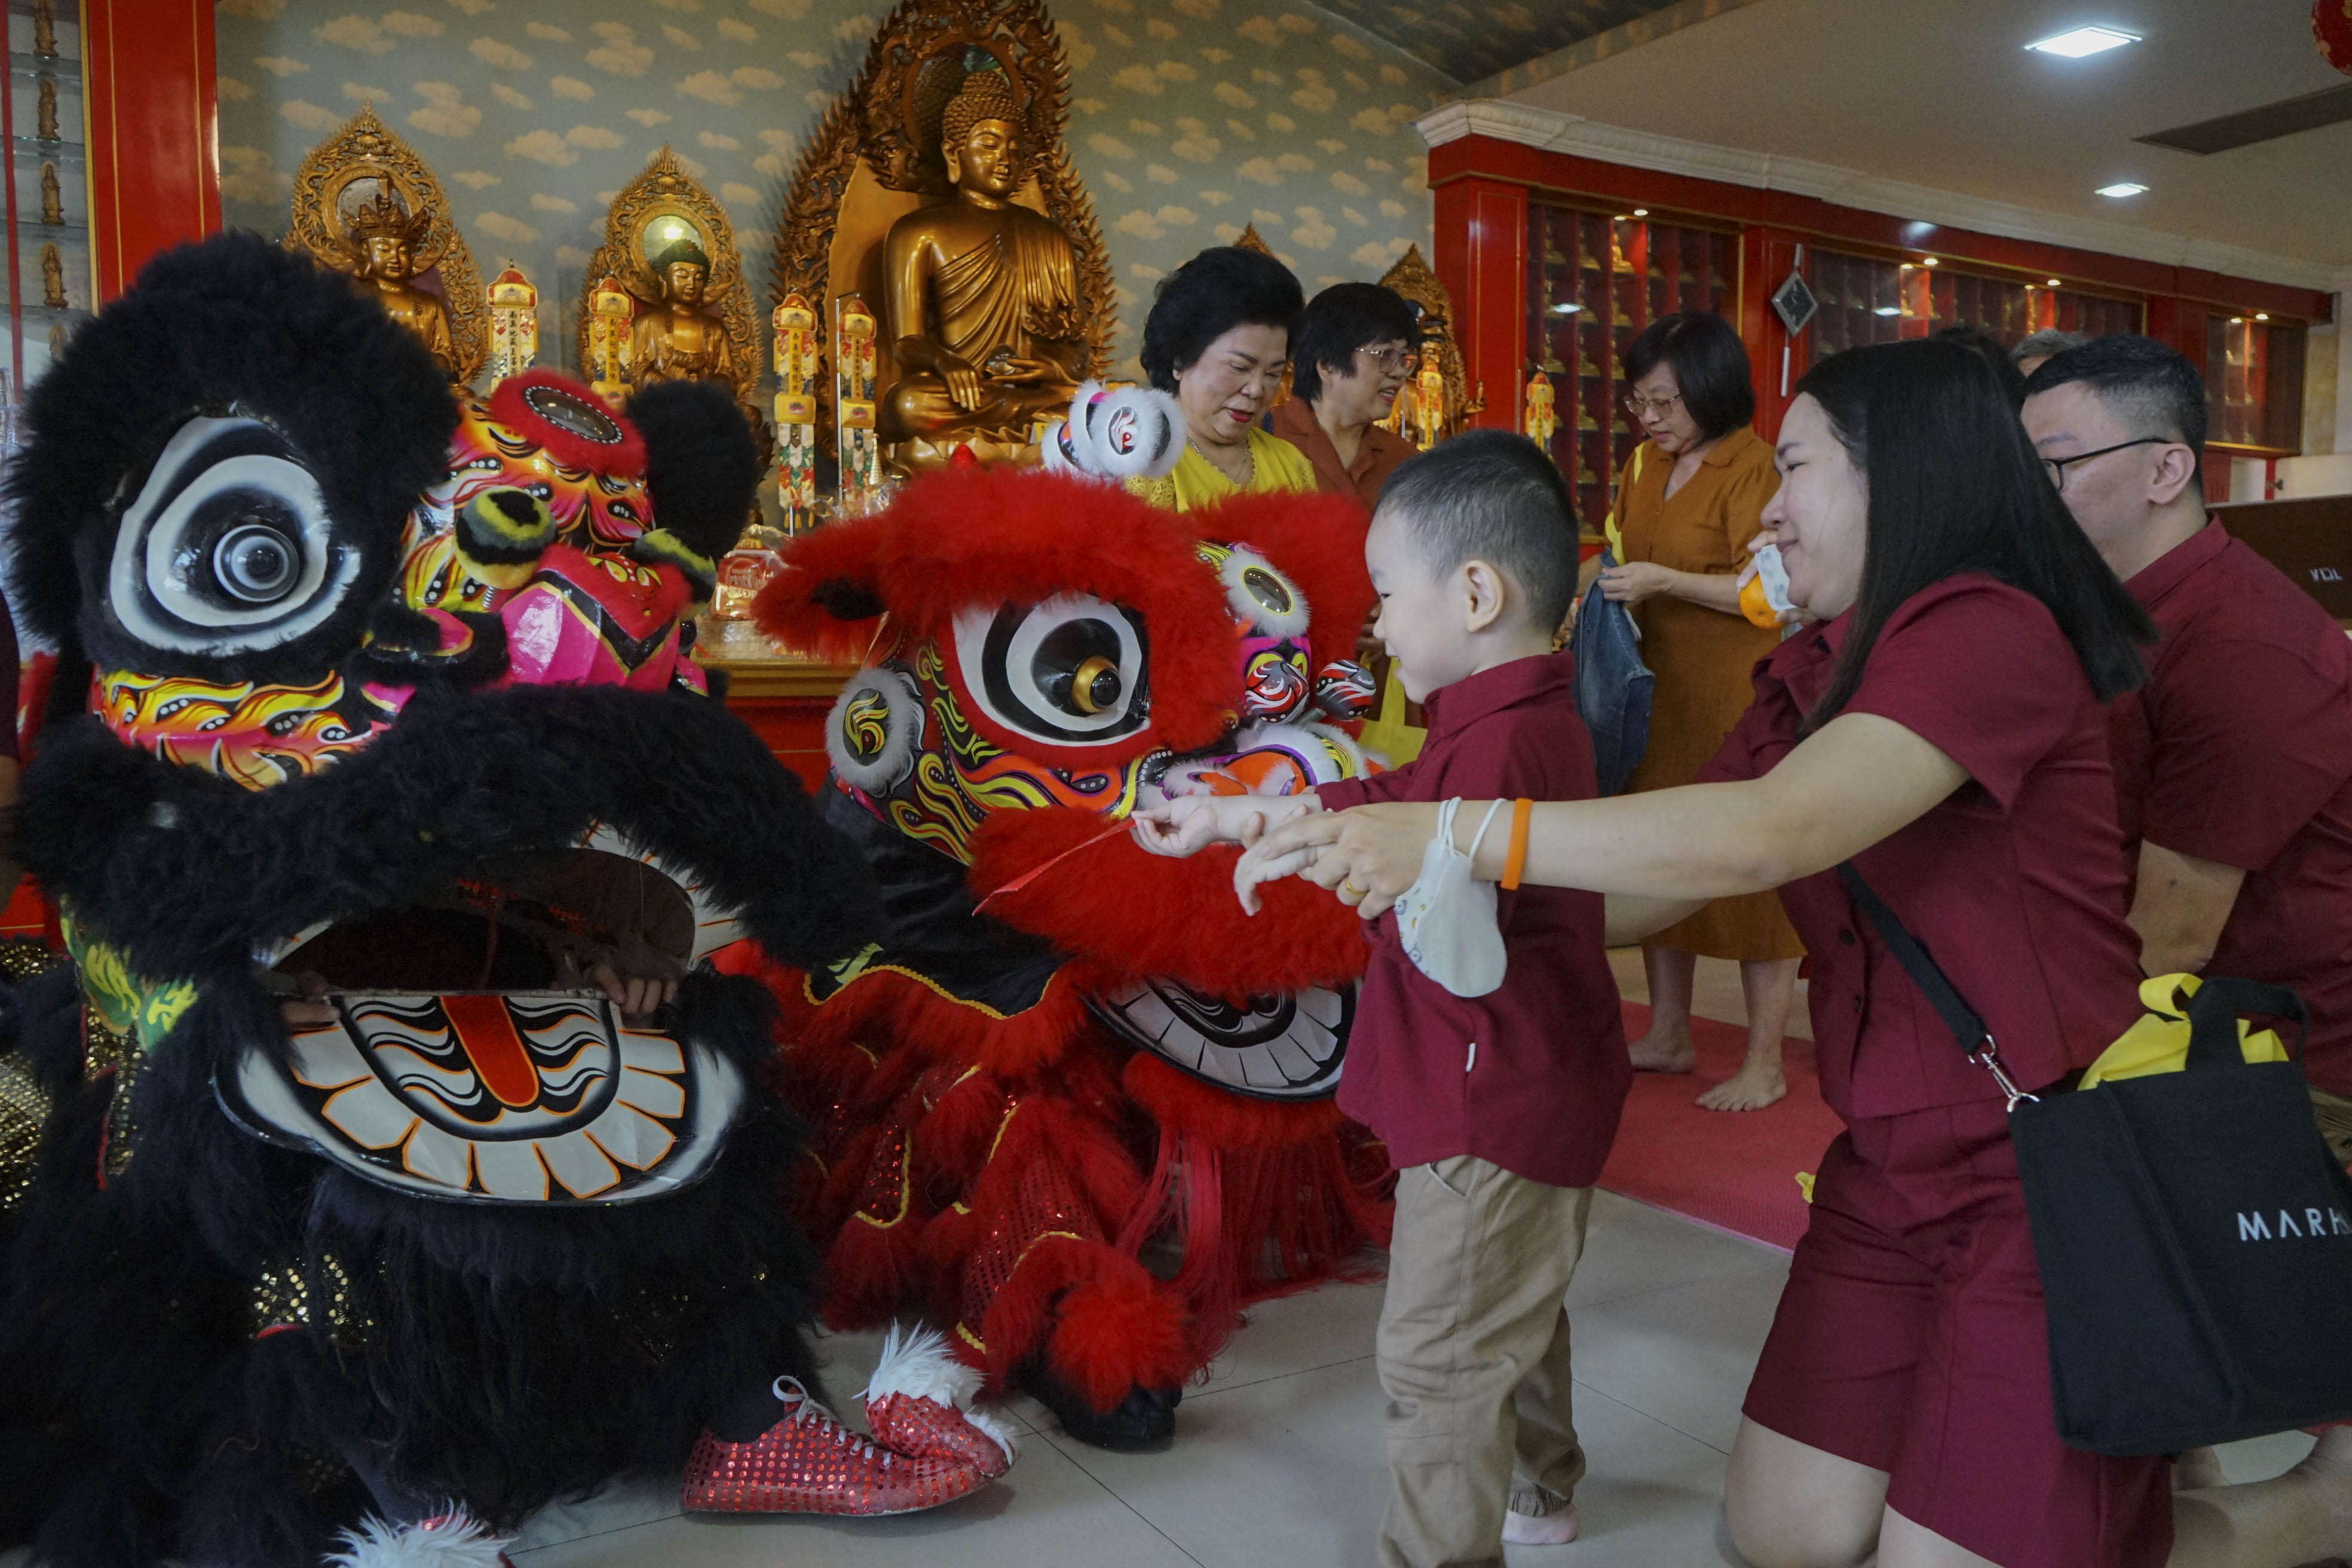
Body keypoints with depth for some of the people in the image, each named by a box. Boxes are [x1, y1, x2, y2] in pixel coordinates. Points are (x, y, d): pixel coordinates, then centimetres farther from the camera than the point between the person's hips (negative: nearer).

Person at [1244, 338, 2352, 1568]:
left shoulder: (1988, 631, -18)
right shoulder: (1810, 675, 8)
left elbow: (1767, 835, -33)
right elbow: (1654, 890, 5)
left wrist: (1452, 835, -33)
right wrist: (1381, 851, -2)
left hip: (2049, 1175, -7)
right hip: (1894, 1166, 8)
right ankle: (2104, 1433, 32)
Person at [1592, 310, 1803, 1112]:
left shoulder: (1751, 468, -13)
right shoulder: (1646, 462, 10)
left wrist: (1664, 582, -21)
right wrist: (1602, 582, 4)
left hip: (1738, 693, -8)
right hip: (1660, 686, 8)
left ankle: (1765, 1063, 8)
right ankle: (1668, 1036, 26)